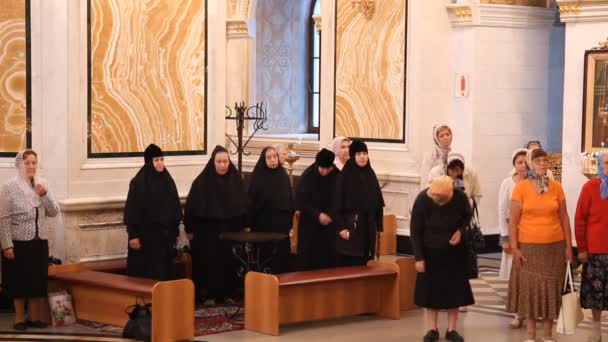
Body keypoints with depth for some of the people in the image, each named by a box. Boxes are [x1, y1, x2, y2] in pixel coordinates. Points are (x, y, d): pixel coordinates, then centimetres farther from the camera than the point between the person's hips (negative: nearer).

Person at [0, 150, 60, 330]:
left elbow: (54, 212, 3)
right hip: (19, 242, -4)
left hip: (39, 242, 4)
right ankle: (19, 319, 14)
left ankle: (34, 317, 21)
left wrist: (44, 195, -14)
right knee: (19, 281, 3)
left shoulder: (42, 185, 4)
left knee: (37, 280, 9)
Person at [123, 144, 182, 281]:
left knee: (165, 270, 8)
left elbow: (175, 206, 12)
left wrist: (176, 231, 11)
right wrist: (133, 235, -15)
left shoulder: (168, 180, 7)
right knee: (145, 272, -2)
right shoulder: (138, 182, -10)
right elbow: (132, 209, -11)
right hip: (146, 233, -5)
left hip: (165, 232, 6)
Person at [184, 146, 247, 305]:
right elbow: (193, 206, -7)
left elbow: (244, 205, 6)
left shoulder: (236, 180, 1)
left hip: (231, 229, 3)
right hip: (208, 230, -3)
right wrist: (190, 230, -8)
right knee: (209, 262, 1)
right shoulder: (202, 182, -8)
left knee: (230, 262, 6)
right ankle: (210, 294, 8)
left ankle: (228, 293, 16)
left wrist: (245, 226, 4)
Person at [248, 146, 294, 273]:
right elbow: (251, 202, -5)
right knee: (265, 257, 0)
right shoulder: (258, 177, -4)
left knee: (281, 256, 4)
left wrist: (289, 221, 6)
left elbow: (290, 200, 10)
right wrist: (250, 224, -10)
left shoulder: (283, 176, 6)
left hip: (281, 223, 3)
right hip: (263, 223, -3)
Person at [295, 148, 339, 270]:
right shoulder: (307, 177, -8)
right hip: (310, 226, -2)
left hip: (330, 226, 2)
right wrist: (317, 215, -18)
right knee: (309, 262, -1)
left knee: (328, 260, 0)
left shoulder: (337, 177, -2)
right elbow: (300, 202, -8)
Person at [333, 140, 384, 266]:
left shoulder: (371, 175, 9)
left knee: (365, 264, 7)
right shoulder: (345, 175, -7)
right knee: (349, 264, -4)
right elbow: (338, 203, -9)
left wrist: (379, 226, 7)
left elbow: (378, 202, 12)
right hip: (350, 225, -5)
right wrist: (341, 227, -15)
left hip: (368, 226, 5)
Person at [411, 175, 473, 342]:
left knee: (454, 289, 4)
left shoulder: (460, 197, -20)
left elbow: (467, 216, 3)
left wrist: (460, 230, -17)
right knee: (430, 289, 5)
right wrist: (418, 257, -13)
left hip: (454, 251, 1)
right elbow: (415, 230, -13)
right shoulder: (422, 200, -23)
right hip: (430, 251, -1)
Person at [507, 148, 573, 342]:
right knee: (529, 289, 3)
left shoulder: (556, 187, 2)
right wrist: (514, 248, -9)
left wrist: (568, 246, 4)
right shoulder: (521, 188, -5)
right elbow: (513, 221, -4)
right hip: (528, 246, -2)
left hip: (555, 246, 2)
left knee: (551, 289, 8)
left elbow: (564, 217, 6)